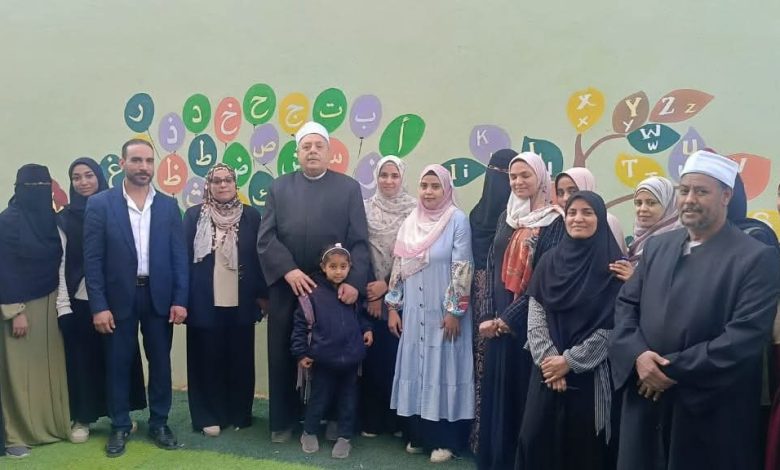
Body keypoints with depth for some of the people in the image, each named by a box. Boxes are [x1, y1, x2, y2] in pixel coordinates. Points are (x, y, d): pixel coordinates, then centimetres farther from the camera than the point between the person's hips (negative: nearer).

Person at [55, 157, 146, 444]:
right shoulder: (65, 218, 2)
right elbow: (61, 263, 0)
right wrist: (62, 305, -5)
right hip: (80, 300, 0)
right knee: (81, 359, 6)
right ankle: (82, 418, 19)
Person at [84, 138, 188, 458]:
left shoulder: (168, 205, 4)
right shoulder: (100, 204, -3)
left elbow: (179, 255, 3)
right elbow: (92, 259, -5)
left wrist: (180, 299, -4)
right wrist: (98, 306, -10)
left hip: (160, 296, 2)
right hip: (118, 297, -2)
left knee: (160, 362, 9)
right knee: (118, 364, 8)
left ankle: (159, 423, 25)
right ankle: (120, 426, 24)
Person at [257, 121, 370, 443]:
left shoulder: (349, 188, 5)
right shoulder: (279, 187, 8)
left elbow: (359, 242, -1)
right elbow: (266, 237, 1)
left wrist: (353, 281, -14)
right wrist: (288, 270, -14)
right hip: (286, 286, 1)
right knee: (282, 355, 8)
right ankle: (283, 420, 23)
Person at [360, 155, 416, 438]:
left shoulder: (414, 210, -1)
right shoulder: (366, 208, 4)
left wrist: (388, 285, -8)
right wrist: (370, 291, -6)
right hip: (370, 293, 1)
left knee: (398, 356, 2)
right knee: (373, 356, 4)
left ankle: (398, 419, 15)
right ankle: (371, 420, 15)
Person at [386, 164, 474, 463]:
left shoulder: (458, 220, -8)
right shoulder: (410, 222, 8)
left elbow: (462, 268, -12)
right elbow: (398, 267, 10)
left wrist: (454, 310, -15)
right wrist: (393, 307, 6)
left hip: (443, 312, -5)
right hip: (414, 312, 5)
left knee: (443, 368, 2)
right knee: (415, 369, 10)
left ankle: (445, 440, 13)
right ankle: (418, 434, 24)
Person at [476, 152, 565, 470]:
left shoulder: (555, 222, -7)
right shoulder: (506, 217, 12)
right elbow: (493, 265, 10)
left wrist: (508, 318, -14)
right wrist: (492, 315, -1)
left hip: (529, 321, -5)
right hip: (499, 319, 5)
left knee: (523, 390, 2)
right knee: (497, 389, 10)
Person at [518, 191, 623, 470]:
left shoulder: (612, 264, -5)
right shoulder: (549, 261, 6)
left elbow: (611, 326, -9)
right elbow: (535, 316, 3)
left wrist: (570, 360, -11)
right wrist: (548, 358, -10)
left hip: (590, 373, -3)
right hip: (548, 371, 3)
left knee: (585, 446, 4)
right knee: (538, 441, 4)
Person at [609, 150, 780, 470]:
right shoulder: (657, 246, 9)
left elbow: (746, 337, -18)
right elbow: (626, 304, 6)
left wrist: (673, 369, -18)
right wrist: (637, 354, -13)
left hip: (710, 413, -5)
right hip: (645, 399, 5)